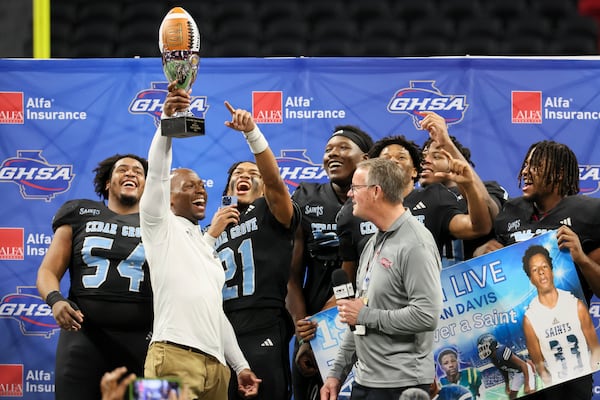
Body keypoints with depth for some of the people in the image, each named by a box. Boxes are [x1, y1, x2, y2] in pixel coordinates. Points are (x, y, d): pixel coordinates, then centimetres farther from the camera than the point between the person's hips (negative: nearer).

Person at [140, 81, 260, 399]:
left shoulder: (207, 247, 29)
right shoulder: (161, 227, 9)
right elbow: (157, 173, -8)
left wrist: (240, 365, 22)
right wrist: (167, 120, -21)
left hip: (216, 363, 7)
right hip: (174, 358, -7)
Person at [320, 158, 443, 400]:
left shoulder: (415, 244, -15)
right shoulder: (374, 243, 15)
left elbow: (427, 315, -24)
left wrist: (367, 315, -14)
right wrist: (337, 371, 16)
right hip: (365, 380, 9)